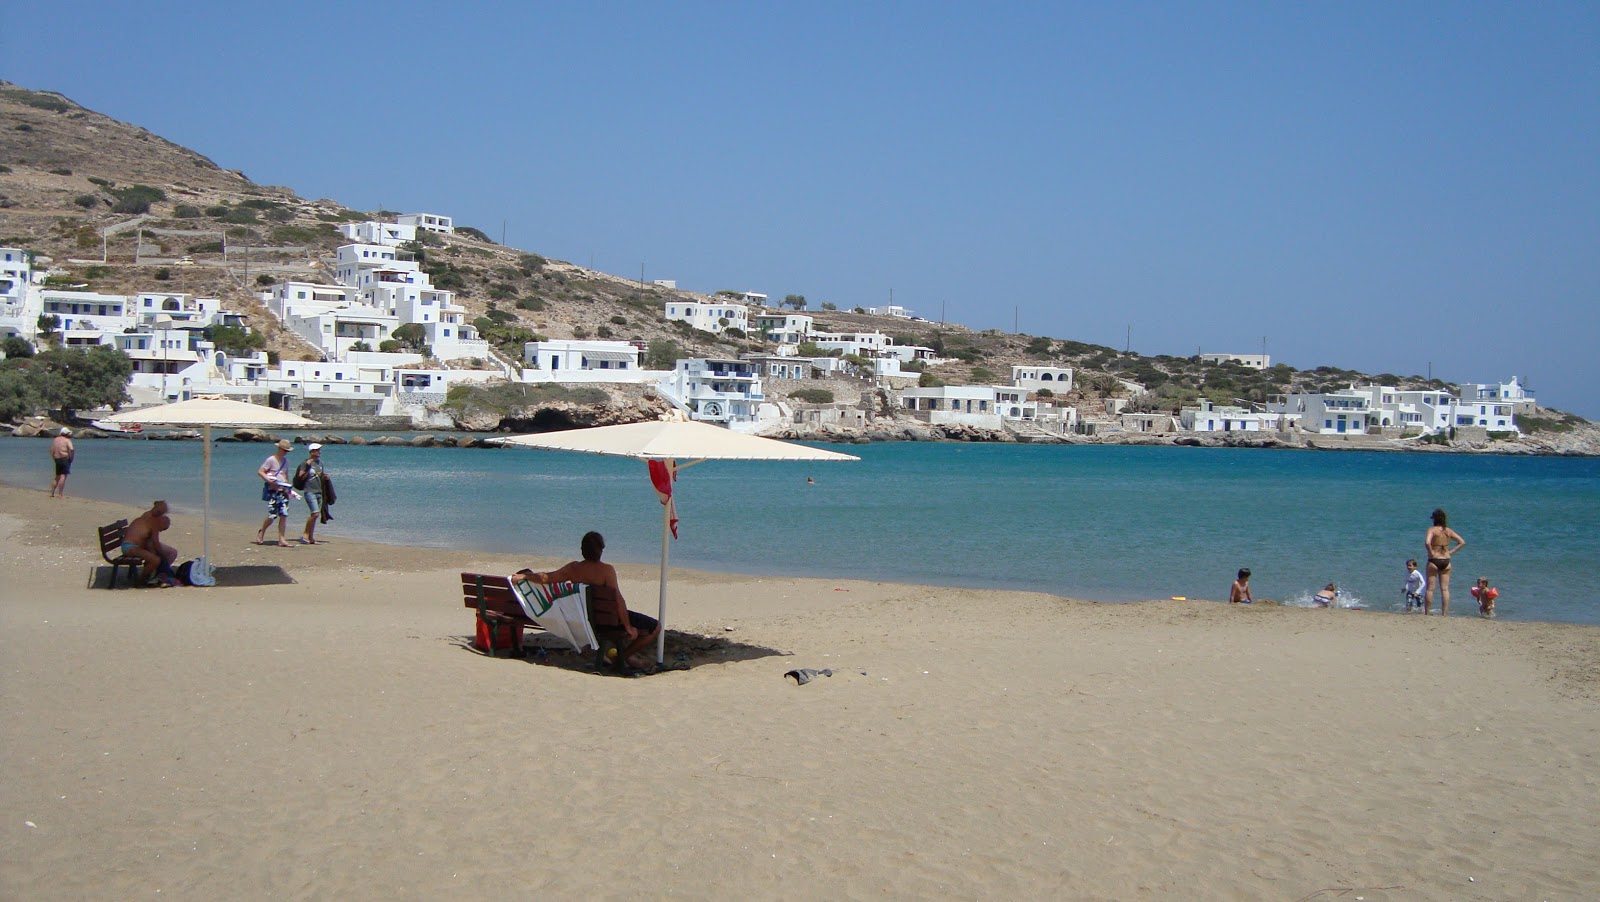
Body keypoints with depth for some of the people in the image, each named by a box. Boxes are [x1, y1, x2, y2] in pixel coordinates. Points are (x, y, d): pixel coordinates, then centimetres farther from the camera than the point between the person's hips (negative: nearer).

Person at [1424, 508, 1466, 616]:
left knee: (1430, 588, 2)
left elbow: (1427, 543, -27)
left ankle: (1427, 613, 3)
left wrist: (1431, 552, -11)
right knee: (1445, 589, 6)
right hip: (1446, 561, 4)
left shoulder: (1432, 529, -10)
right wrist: (1451, 552, 8)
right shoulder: (1449, 531, 6)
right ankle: (1444, 614, 5)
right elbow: (1462, 542, 10)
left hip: (1434, 561, -4)